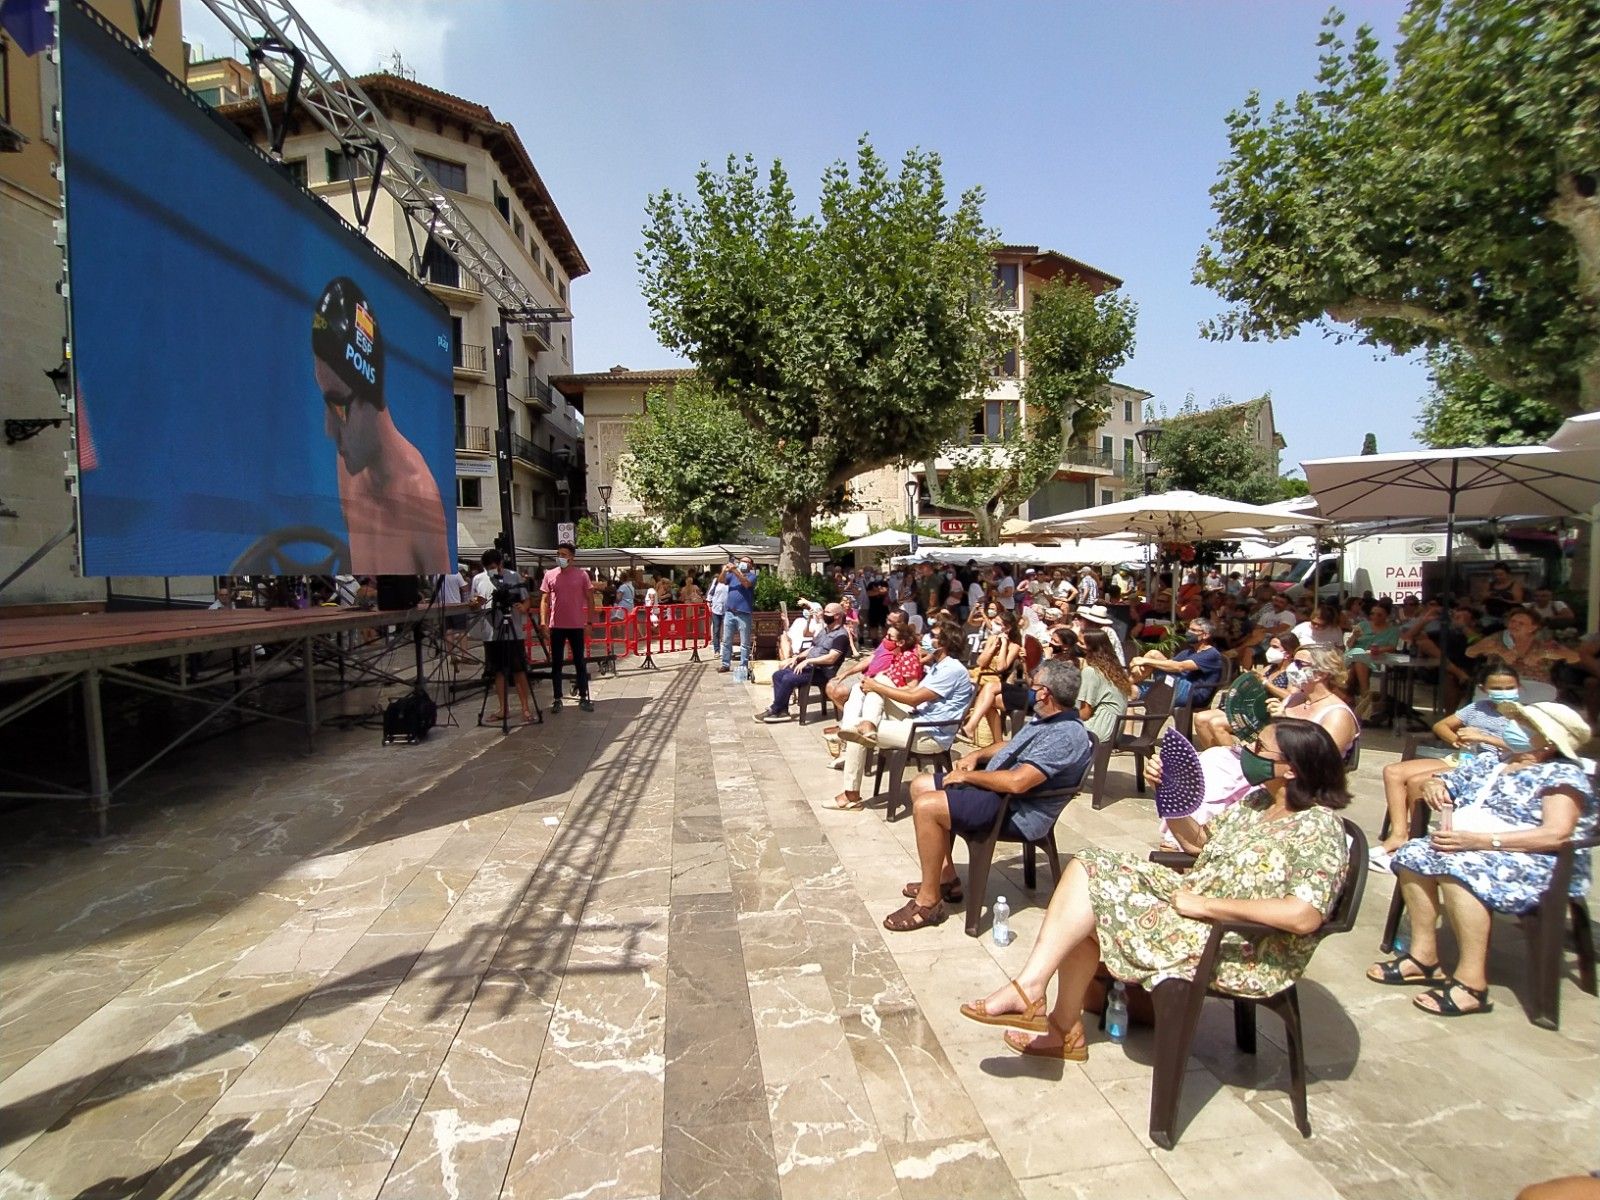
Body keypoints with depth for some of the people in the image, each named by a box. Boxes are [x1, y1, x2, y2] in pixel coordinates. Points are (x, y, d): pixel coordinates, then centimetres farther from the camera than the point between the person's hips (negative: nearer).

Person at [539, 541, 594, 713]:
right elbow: (544, 600, 5)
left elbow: (589, 599, 1)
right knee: (556, 663, 6)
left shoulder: (581, 574, -2)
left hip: (576, 625, -2)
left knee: (579, 662, 6)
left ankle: (583, 697, 14)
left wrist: (589, 622, -4)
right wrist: (543, 621, -6)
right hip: (556, 626, 2)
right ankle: (557, 699, 14)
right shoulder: (550, 575, 3)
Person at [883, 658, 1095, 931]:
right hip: (995, 785, 11)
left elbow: (1017, 781, -32)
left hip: (1015, 811, -11)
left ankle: (929, 901, -8)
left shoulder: (1067, 735, -24)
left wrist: (968, 776, -19)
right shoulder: (1046, 717, 9)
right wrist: (977, 755, 7)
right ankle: (946, 878, 14)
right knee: (920, 786, 10)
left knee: (926, 806, -25)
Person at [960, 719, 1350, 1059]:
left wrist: (1203, 904, -25)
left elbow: (1303, 917, -30)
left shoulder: (1318, 827, -17)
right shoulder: (1257, 801, 8)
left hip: (1236, 953, -9)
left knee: (1094, 890, -17)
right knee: (1089, 867, -7)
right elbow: (1197, 841, 18)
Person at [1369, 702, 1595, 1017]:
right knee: (1413, 853, -20)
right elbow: (1441, 783, 24)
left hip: (1537, 864, -7)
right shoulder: (1488, 762, 17)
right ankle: (1423, 955, -13)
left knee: (1457, 867, -34)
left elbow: (1556, 835, -18)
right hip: (1471, 850, 7)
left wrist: (1477, 840, -27)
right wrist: (1432, 786, -3)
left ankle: (1471, 982, -28)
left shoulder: (1563, 775, -3)